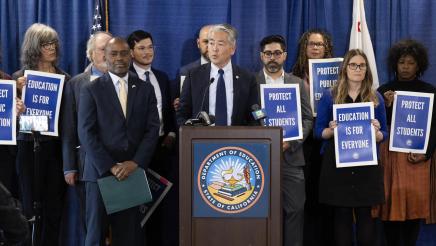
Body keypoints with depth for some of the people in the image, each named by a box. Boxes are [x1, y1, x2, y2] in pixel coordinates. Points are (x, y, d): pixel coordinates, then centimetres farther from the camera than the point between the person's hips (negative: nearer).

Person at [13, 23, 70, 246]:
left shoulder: (64, 78, 7)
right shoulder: (20, 77, 0)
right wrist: (20, 91, -17)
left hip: (57, 147, 2)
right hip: (30, 147, -2)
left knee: (54, 209, 6)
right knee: (30, 207, 2)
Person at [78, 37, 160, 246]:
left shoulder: (145, 89, 10)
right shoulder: (91, 91, 2)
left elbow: (152, 129, 4)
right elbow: (86, 134, -5)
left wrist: (135, 163, -9)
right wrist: (110, 166, -12)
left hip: (134, 171, 2)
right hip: (101, 172, -2)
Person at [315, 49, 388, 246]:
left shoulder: (376, 98, 8)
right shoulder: (329, 97, 5)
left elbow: (384, 134, 10)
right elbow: (318, 131, 5)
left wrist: (376, 132, -12)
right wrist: (331, 130, -16)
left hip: (366, 164, 1)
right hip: (337, 164, -1)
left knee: (365, 214, -1)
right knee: (342, 214, 1)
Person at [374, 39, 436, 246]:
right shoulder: (384, 91, 7)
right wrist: (387, 106, -12)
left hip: (417, 155, 0)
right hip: (390, 153, 0)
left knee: (414, 203, -3)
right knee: (391, 202, -2)